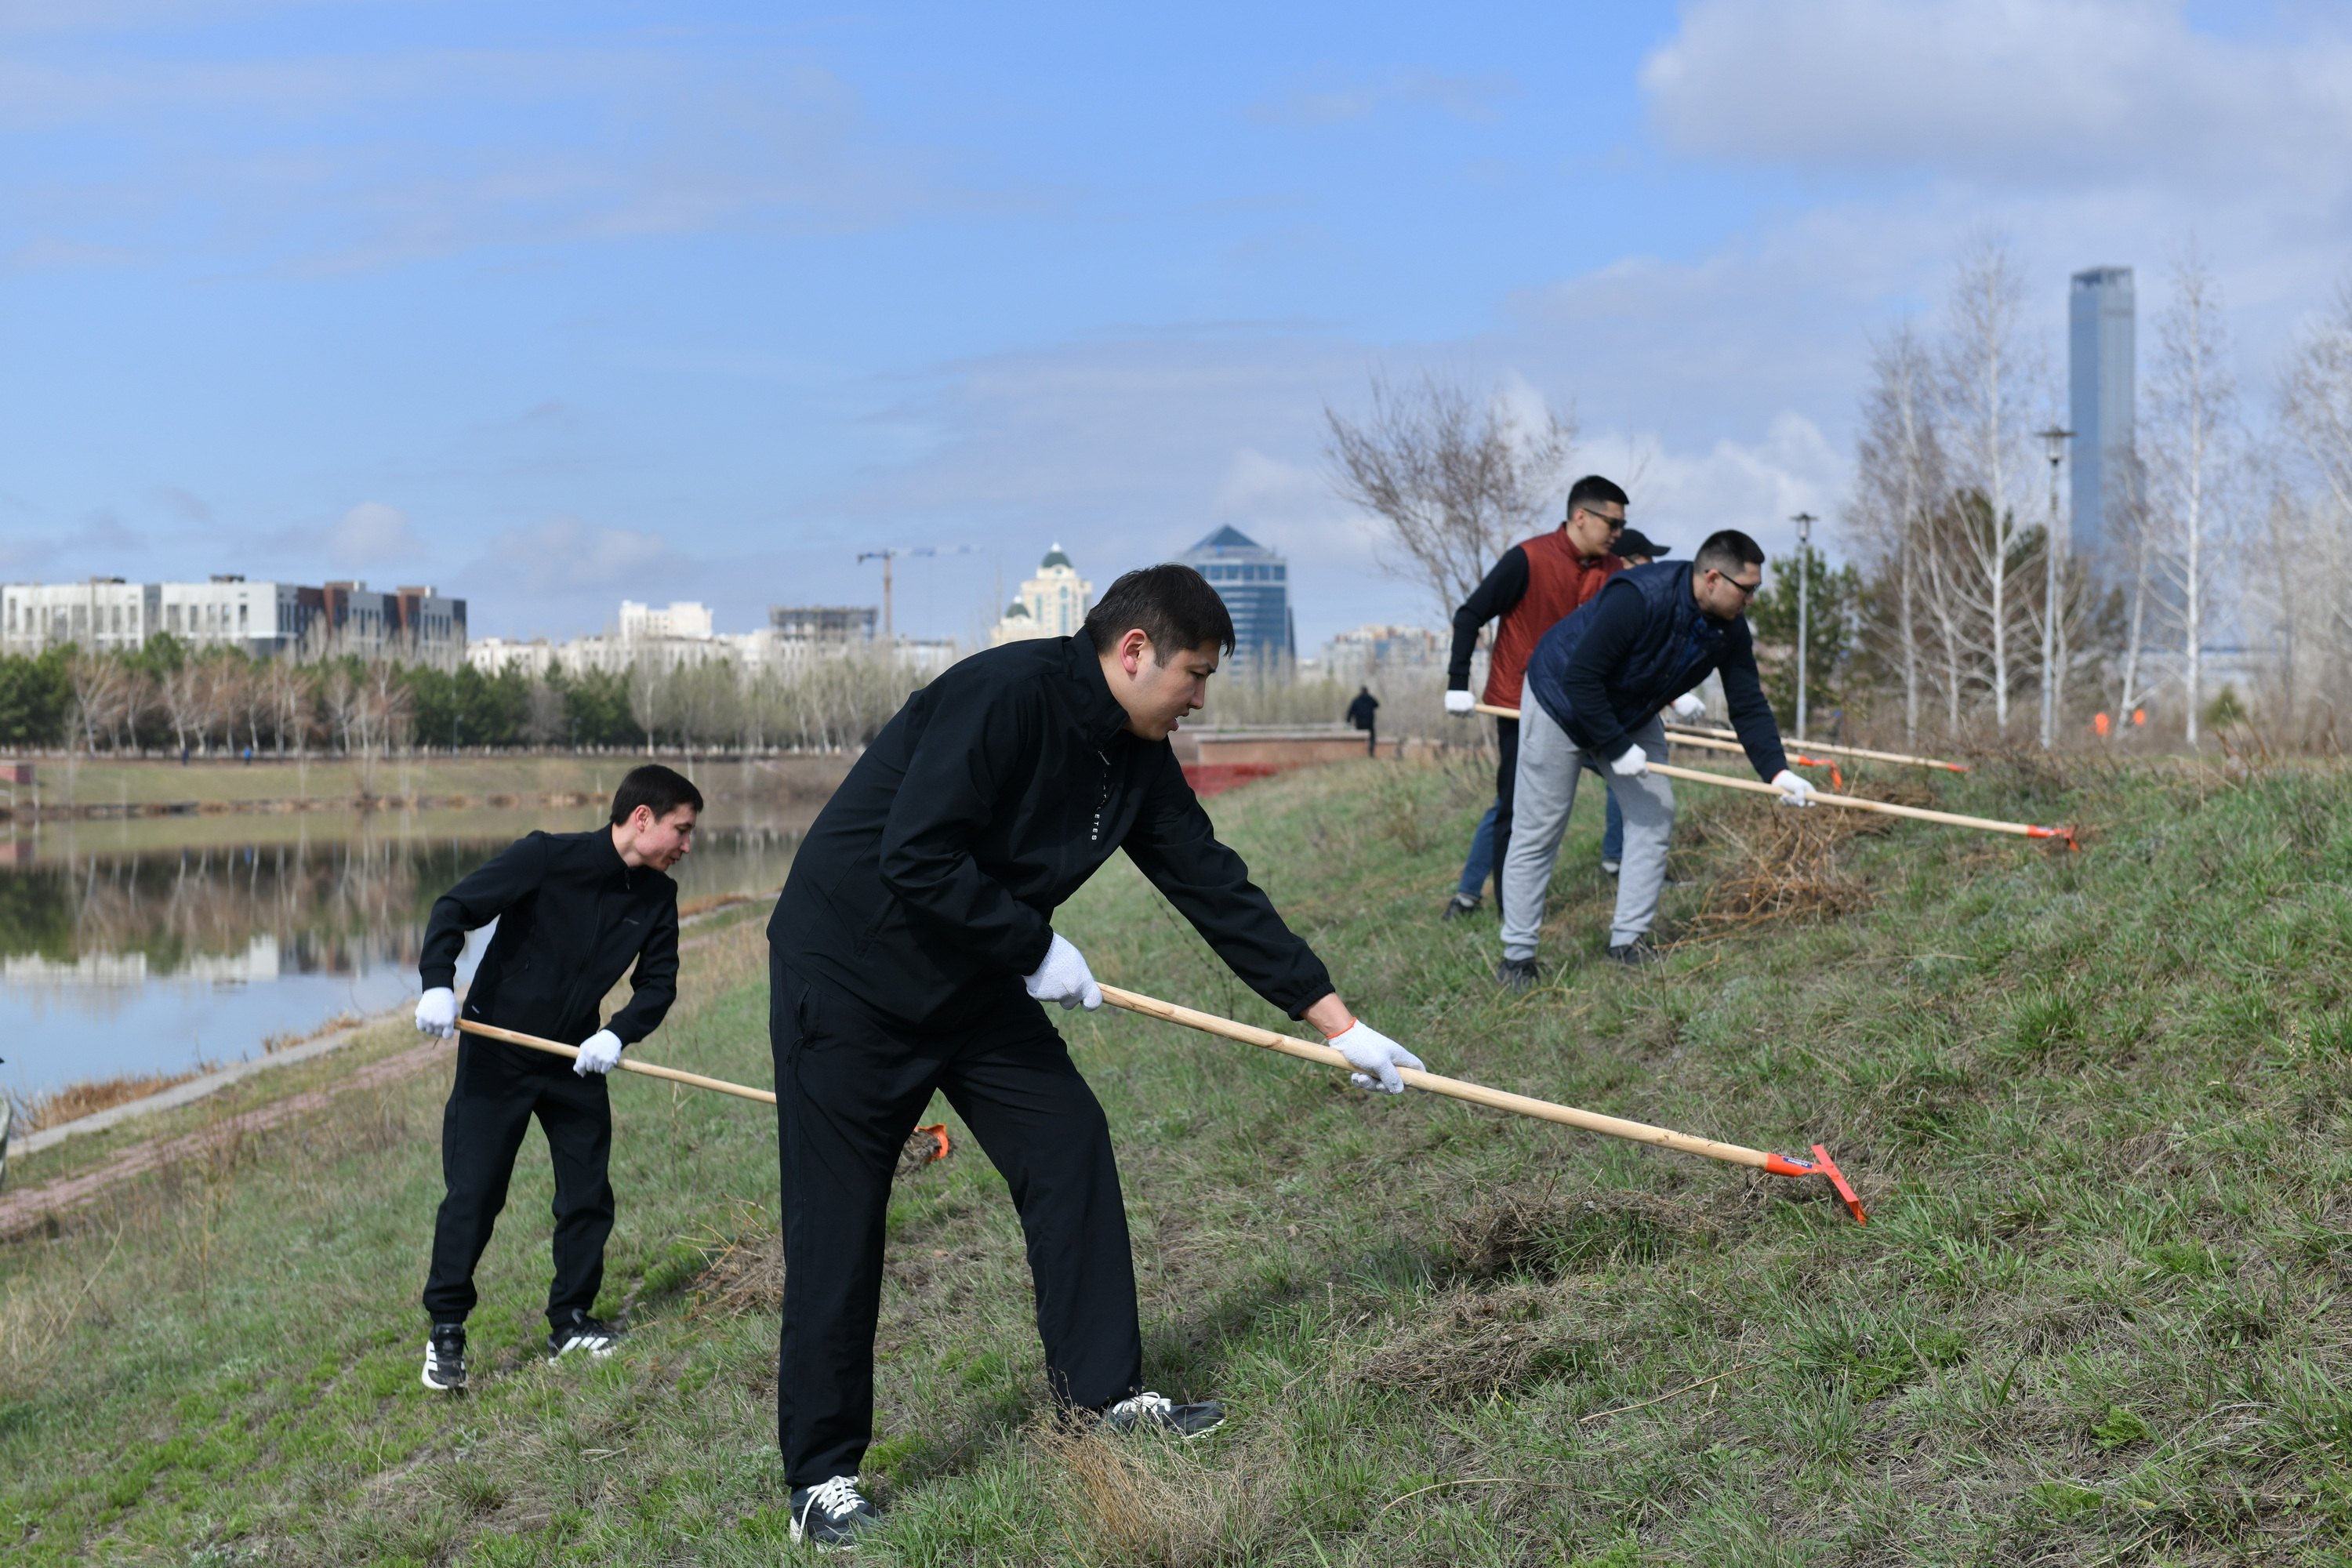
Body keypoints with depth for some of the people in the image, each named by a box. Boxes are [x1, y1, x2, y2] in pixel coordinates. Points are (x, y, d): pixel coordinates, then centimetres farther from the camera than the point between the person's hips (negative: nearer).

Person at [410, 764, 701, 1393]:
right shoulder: (548, 857, -19)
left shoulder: (657, 897, -2)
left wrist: (617, 1035, -18)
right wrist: (438, 983, -33)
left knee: (588, 1193, 4)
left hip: (577, 1059, 5)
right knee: (472, 1194, -5)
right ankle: (446, 1329, 7)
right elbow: (456, 908, -18)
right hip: (496, 1052, -5)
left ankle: (570, 1319, 19)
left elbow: (657, 983, 1)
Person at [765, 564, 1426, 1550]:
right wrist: (1036, 946, -20)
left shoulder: (1137, 761, 2)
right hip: (849, 978, -8)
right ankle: (821, 1479, 6)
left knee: (1071, 1146, 4)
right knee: (837, 1226, -3)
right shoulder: (1008, 693, -25)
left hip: (974, 979, 8)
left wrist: (1334, 1019, 5)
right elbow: (916, 857, -30)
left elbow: (1215, 888, 5)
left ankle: (1101, 1389, 16)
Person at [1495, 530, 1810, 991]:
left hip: (1630, 715, 7)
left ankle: (1629, 939, 8)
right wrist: (1616, 749, -29)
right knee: (1539, 833, -5)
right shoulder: (1638, 597, -35)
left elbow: (1749, 706, -7)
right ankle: (1517, 956, 2)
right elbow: (1581, 677, -33)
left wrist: (1776, 772, -20)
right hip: (1560, 701, -7)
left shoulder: (1729, 630, -12)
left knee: (1655, 815, -2)